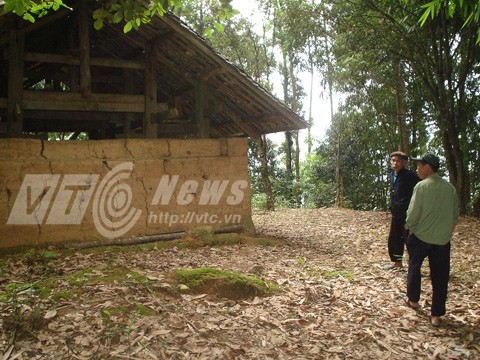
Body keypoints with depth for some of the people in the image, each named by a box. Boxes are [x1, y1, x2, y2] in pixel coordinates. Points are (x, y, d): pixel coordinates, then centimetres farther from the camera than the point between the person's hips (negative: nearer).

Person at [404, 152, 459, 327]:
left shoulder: (421, 186, -15)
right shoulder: (450, 188, 1)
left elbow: (413, 213, -15)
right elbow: (455, 215, 9)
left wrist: (409, 227, 3)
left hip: (421, 236, -3)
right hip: (443, 239, 4)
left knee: (414, 267, 20)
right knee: (440, 276, 8)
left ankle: (413, 299, 34)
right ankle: (436, 315, 12)